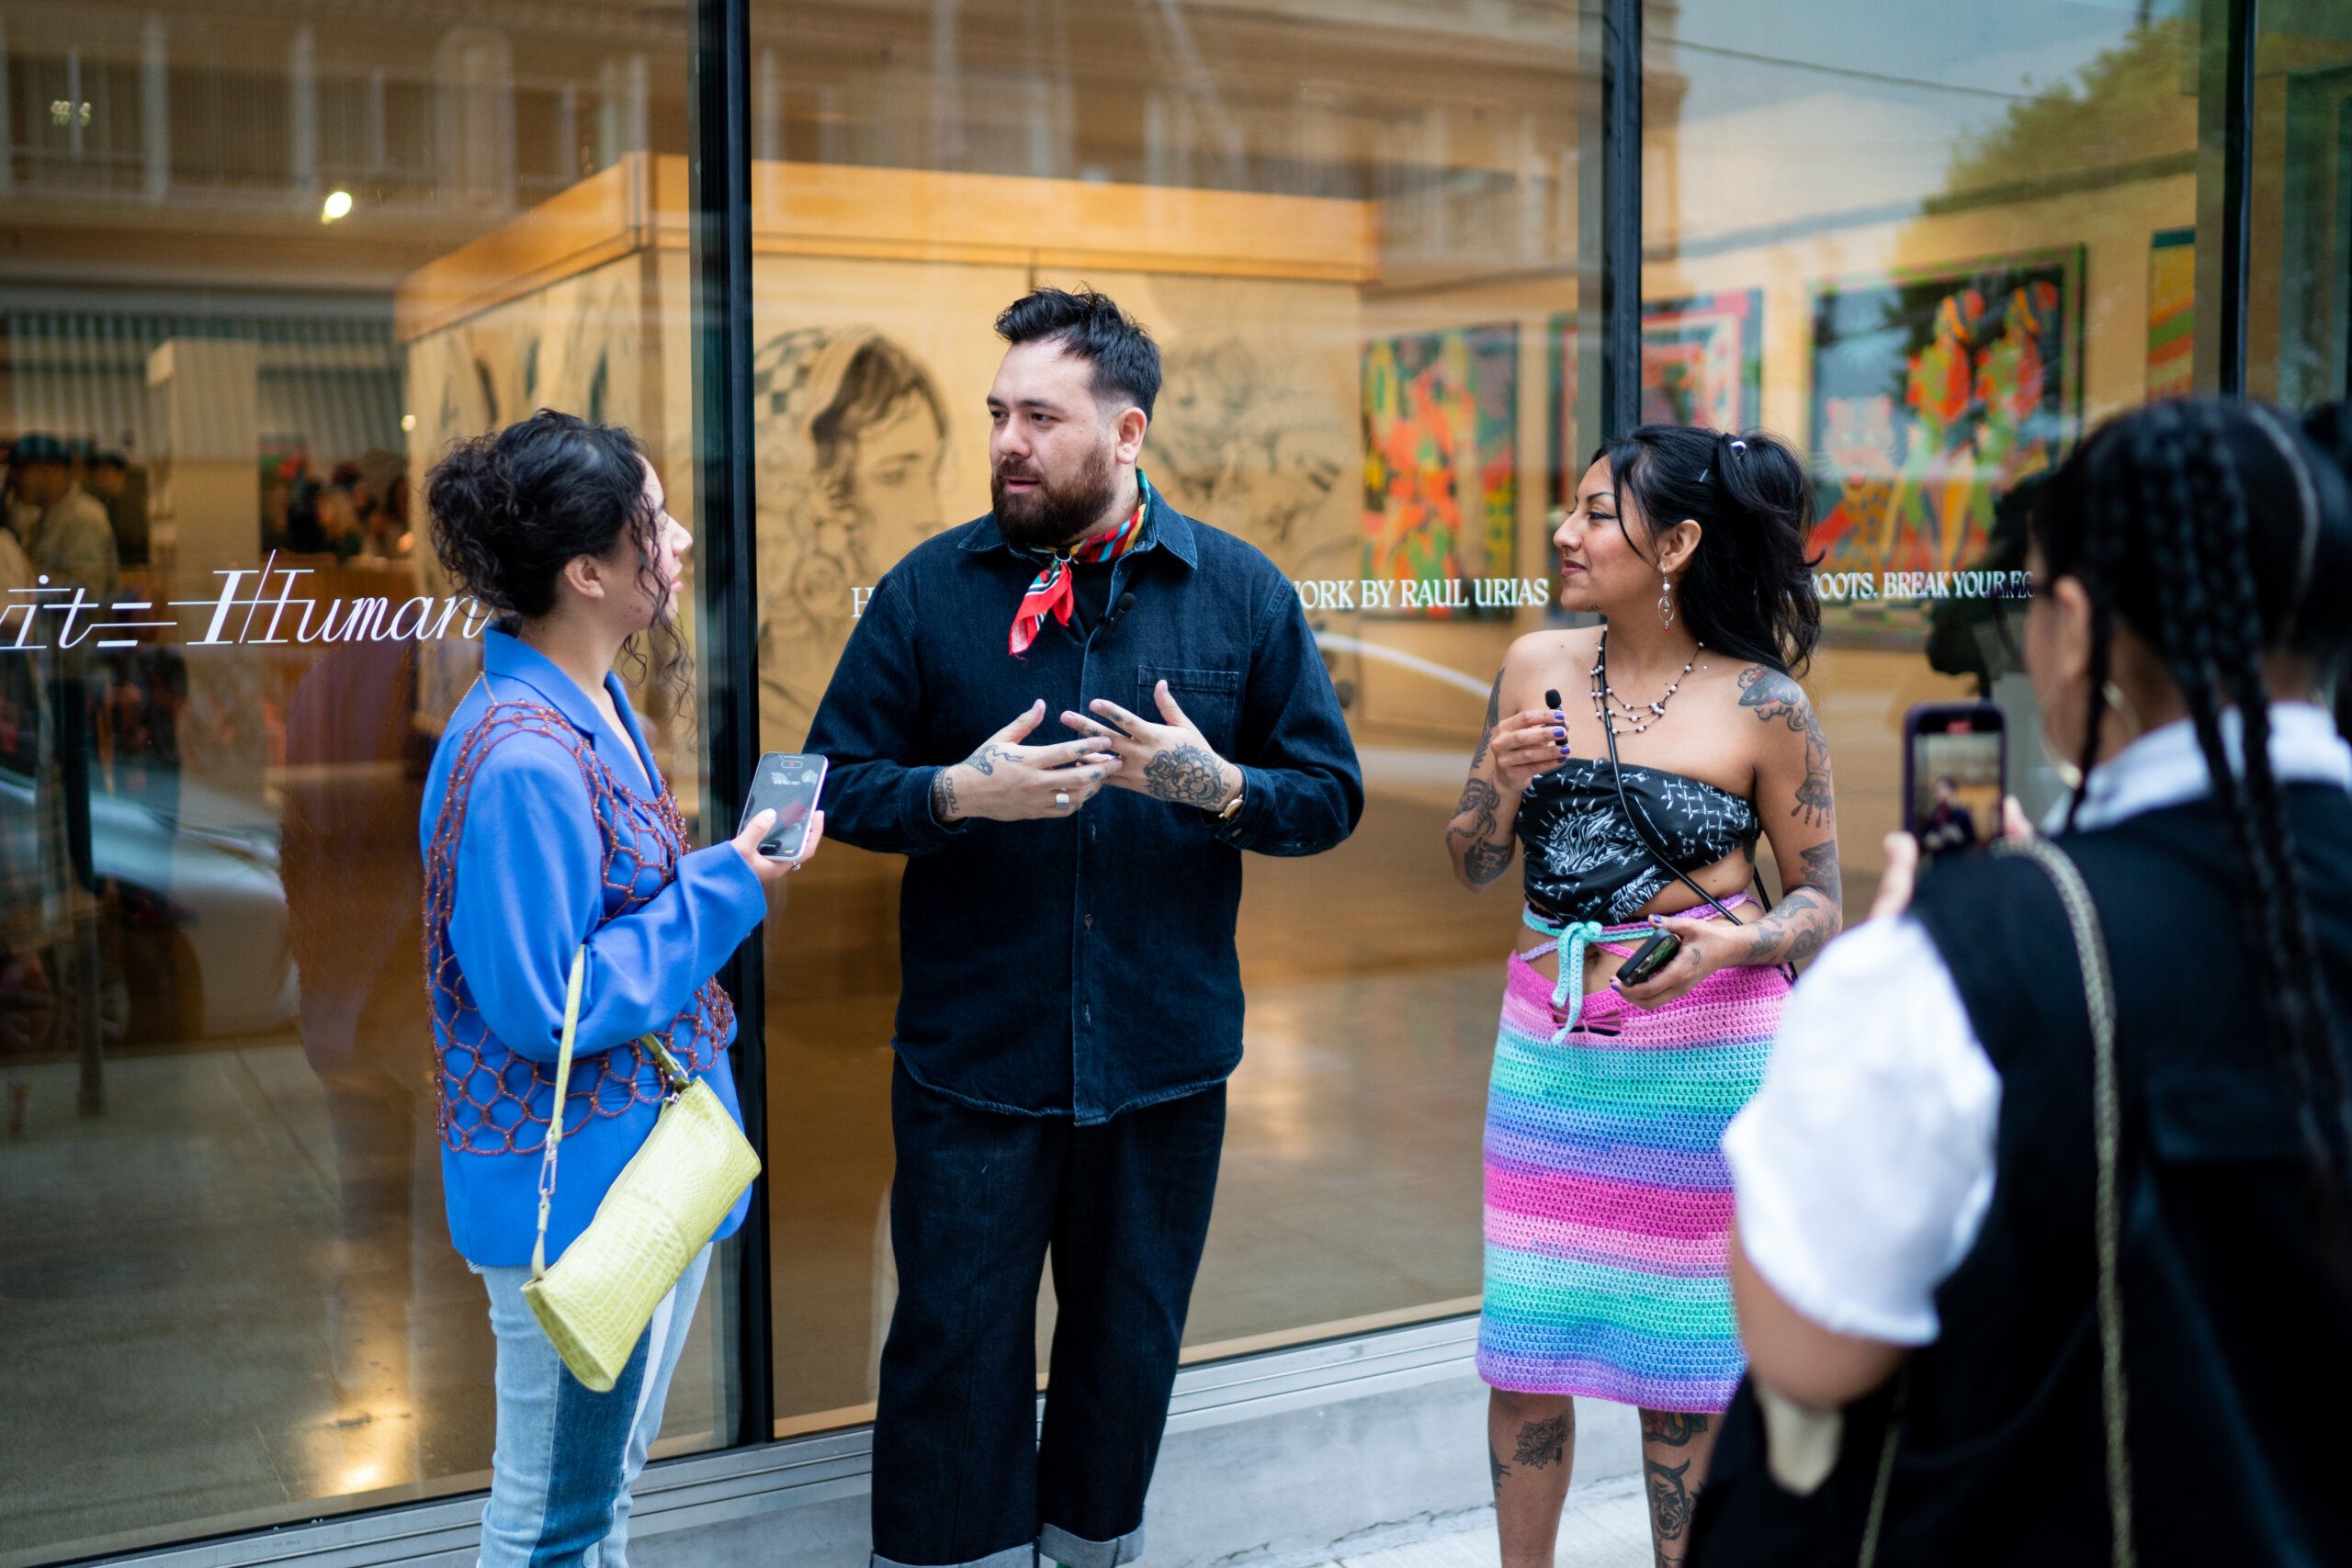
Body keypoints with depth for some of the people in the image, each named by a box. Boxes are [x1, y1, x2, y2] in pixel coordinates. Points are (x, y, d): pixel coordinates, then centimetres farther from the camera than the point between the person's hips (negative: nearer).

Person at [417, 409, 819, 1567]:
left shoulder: (594, 703, 4)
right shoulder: (522, 760, -27)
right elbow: (543, 1002, -24)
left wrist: (731, 871, 4)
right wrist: (724, 893, -20)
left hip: (654, 1153, 10)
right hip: (578, 1200, -10)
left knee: (611, 1473, 26)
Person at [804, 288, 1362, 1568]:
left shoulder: (1241, 592, 0)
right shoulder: (929, 588, -2)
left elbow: (1330, 794, 1)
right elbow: (838, 783, 0)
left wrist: (1217, 786, -19)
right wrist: (959, 793, -20)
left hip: (1164, 1054, 2)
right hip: (971, 1059, -1)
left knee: (1130, 1343, 17)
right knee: (955, 1346, 5)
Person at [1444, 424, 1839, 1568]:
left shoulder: (1764, 707, -7)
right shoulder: (1537, 666, 3)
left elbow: (1820, 904, 0)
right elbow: (1473, 866, 9)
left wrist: (1736, 940, -19)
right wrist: (1502, 779, -11)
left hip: (1705, 1058, -3)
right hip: (1548, 1045, 3)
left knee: (1687, 1362, 8)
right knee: (1524, 1358, 9)